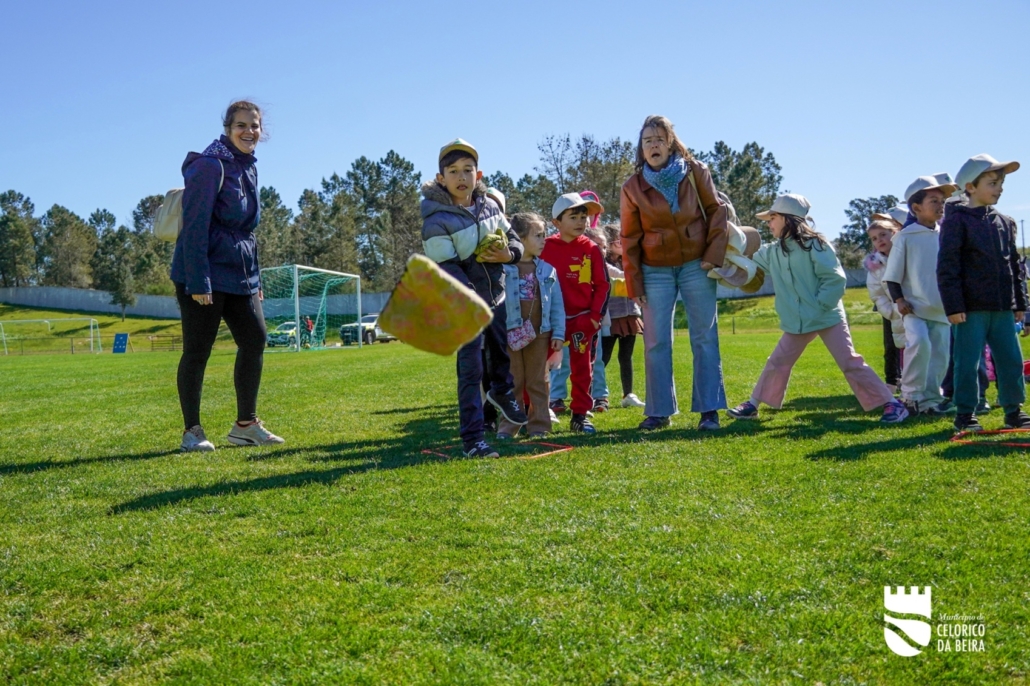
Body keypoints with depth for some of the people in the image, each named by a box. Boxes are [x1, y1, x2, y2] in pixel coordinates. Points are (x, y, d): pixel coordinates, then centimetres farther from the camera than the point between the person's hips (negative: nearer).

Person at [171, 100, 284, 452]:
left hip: (239, 274, 9)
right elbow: (194, 226, -17)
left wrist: (255, 278, 17)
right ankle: (192, 431, 9)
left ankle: (246, 425, 18)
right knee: (197, 351, -1)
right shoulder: (211, 165, -12)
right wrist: (198, 282, -21)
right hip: (205, 275, -9)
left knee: (255, 340, 8)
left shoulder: (249, 166, 14)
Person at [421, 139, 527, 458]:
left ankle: (501, 392, 50)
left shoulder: (490, 206, 2)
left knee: (504, 352, 20)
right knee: (471, 369, -6)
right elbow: (448, 271, -22)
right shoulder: (436, 222, -18)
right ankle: (472, 439, 0)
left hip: (497, 298, 6)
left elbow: (513, 239, 13)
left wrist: (509, 253, -11)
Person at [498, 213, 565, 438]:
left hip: (540, 334, 3)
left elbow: (557, 305, 6)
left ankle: (539, 425, 18)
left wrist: (558, 333, 2)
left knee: (538, 382, 10)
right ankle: (508, 426, 13)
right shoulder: (503, 268, -6)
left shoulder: (547, 270, 6)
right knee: (512, 382, 5)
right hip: (510, 333, -3)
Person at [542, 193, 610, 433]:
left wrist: (596, 315, -5)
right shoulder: (546, 248, -3)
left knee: (582, 368, 7)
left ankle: (580, 415, 17)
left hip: (583, 318, 1)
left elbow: (602, 285, 2)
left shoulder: (591, 249, -1)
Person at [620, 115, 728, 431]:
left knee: (705, 338, 2)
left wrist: (713, 255, -8)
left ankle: (709, 410, 8)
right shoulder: (633, 187, -3)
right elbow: (630, 239, 0)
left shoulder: (695, 172, -4)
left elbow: (716, 211, 1)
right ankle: (659, 411, 11)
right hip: (656, 271, 1)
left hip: (696, 266, 0)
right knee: (656, 342, 2)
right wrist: (634, 283, -1)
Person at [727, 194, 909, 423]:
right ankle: (752, 405, 20)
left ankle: (891, 404, 1)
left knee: (851, 363, -6)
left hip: (828, 318, -6)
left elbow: (836, 279, -16)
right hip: (796, 323, 6)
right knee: (776, 364, 9)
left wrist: (818, 306, -19)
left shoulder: (814, 245, -14)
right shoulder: (772, 251, 6)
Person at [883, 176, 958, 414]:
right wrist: (898, 300, -12)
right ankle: (911, 395, -10)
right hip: (914, 308, -5)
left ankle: (930, 400, 17)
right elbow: (892, 275, -1)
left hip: (941, 309, 5)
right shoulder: (904, 237, -3)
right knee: (919, 343, -25)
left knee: (939, 355, 4)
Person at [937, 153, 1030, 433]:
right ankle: (965, 414, 9)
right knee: (968, 362, -2)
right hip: (971, 308, -6)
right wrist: (954, 306, -14)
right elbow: (947, 267, -9)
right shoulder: (957, 220, -5)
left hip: (1003, 308, 6)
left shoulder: (1005, 223, 14)